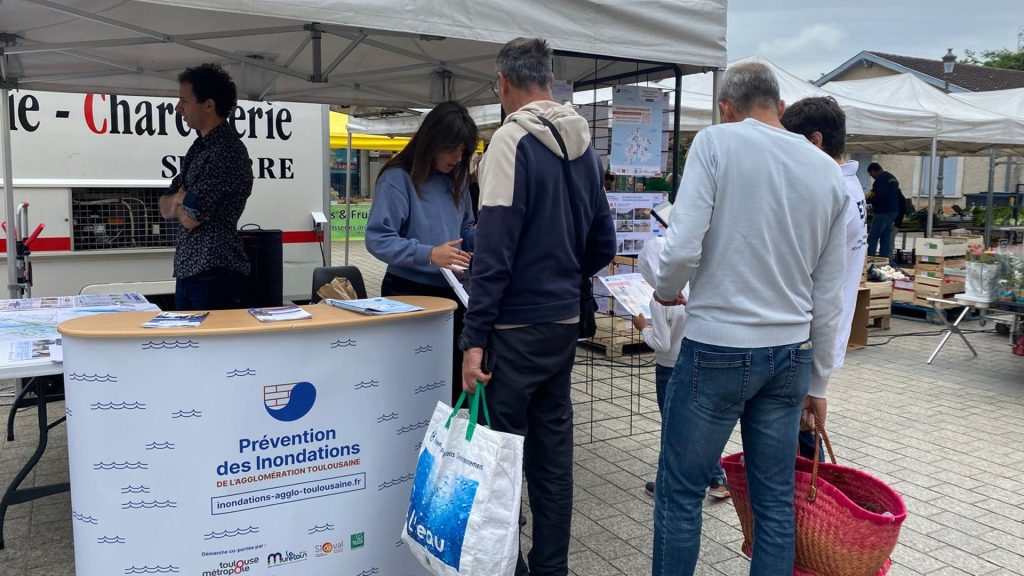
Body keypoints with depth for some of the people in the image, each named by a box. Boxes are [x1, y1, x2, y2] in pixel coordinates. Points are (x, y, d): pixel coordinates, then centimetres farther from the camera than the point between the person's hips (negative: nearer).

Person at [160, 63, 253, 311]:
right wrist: (181, 199, -6)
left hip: (215, 276, -9)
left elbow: (190, 218, -17)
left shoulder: (227, 152, -16)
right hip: (187, 271, 9)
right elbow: (165, 208, 15)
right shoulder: (199, 147, 13)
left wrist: (178, 200, 3)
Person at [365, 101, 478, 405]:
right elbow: (378, 238, -20)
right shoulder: (398, 178, -12)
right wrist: (428, 254, -31)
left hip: (451, 293, 6)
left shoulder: (456, 179, 9)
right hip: (409, 294, -6)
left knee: (454, 379, 11)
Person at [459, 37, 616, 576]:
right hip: (565, 321, 7)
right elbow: (603, 244, 13)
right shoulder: (584, 145, 9)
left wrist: (474, 337, -17)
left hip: (516, 326, -7)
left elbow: (494, 247, -19)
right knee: (553, 448, 14)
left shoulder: (513, 140, -13)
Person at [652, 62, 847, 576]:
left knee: (680, 493, 8)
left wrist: (665, 292, 5)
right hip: (790, 355, 6)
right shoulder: (828, 172, 8)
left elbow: (683, 248, -17)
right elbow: (829, 295, 11)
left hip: (717, 349, -5)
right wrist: (817, 381, 20)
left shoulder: (716, 142, -7)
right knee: (776, 500, 15)